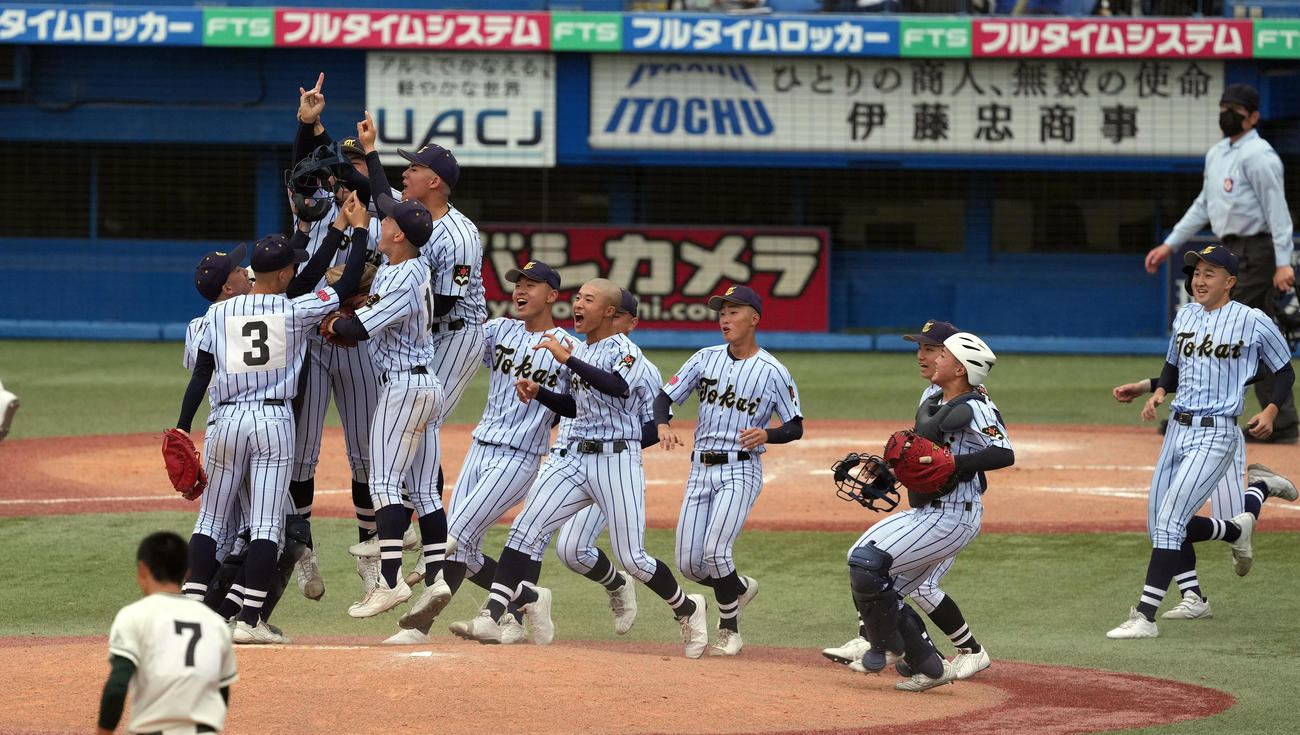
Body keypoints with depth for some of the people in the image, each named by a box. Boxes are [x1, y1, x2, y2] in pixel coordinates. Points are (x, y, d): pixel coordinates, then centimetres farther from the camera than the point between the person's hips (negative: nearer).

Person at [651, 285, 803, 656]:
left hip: (741, 470, -5)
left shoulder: (773, 372, -4)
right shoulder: (706, 359, 6)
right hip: (701, 469, 5)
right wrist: (662, 426, -17)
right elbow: (664, 397, 5)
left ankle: (729, 631, -3)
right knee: (689, 565, 1)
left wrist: (766, 434, -21)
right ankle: (740, 588, 31)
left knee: (715, 551, -21)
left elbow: (795, 427, 1)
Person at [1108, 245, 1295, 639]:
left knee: (1169, 521, -17)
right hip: (1177, 429, 7)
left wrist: (1270, 411, -12)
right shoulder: (1185, 316, 10)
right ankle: (1235, 530, 34)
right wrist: (1159, 392, 4)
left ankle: (1145, 616, -17)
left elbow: (1285, 372, 4)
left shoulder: (1254, 322, -7)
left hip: (1216, 435, -7)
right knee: (1159, 527, 9)